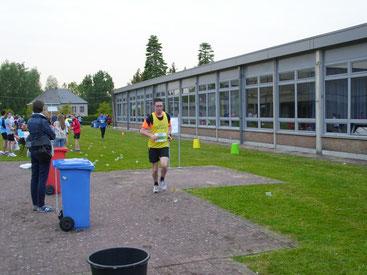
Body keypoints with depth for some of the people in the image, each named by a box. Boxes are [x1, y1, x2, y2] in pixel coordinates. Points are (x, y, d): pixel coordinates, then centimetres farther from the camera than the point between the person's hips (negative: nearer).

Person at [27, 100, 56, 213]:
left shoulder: (30, 121, 7)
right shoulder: (43, 121, -15)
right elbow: (52, 135, -9)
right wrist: (50, 128, 9)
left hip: (33, 150, 8)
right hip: (43, 150, -7)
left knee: (34, 177, 11)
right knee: (42, 178, -3)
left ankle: (35, 204, 19)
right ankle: (41, 206, 1)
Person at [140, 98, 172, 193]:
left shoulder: (167, 116, 0)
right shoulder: (150, 117, -11)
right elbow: (142, 130, -9)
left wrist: (169, 134, 0)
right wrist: (151, 135, -25)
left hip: (164, 145, 1)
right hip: (153, 146, -1)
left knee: (164, 165, -19)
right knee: (155, 168, 8)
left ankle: (162, 180, 11)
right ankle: (156, 184, 34)